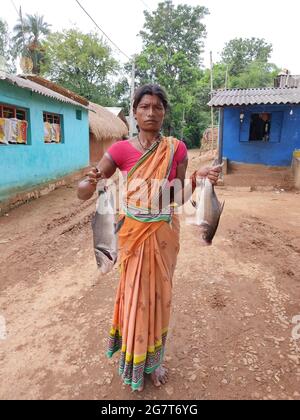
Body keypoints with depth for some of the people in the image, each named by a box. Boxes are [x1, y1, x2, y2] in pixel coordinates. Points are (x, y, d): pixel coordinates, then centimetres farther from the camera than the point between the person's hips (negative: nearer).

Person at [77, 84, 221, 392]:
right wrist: (91, 183, -33)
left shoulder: (176, 149, -3)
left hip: (164, 233, 2)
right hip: (134, 234, -1)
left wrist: (197, 179, -19)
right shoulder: (121, 150, -8)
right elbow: (82, 193, -10)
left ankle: (154, 359, 39)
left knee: (159, 293, 14)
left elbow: (179, 197, -1)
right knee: (135, 294, 11)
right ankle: (133, 361, 36)